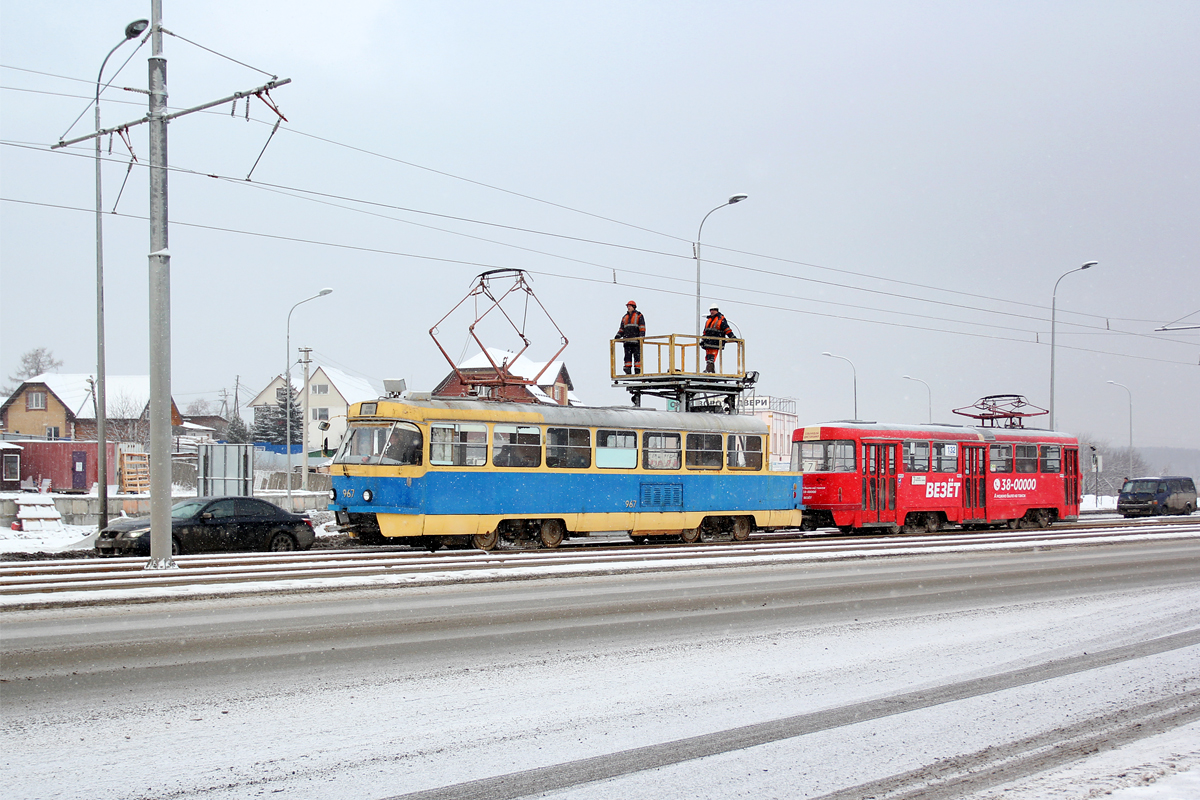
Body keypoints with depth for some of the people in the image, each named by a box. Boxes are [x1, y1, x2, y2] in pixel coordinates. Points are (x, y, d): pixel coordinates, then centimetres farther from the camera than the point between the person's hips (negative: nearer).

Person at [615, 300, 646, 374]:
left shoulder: (639, 316, 6)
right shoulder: (625, 317, 23)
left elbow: (642, 327, -2)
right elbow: (621, 329, 24)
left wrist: (641, 336, -14)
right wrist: (618, 335, 6)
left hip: (636, 340, -5)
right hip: (627, 340, 5)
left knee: (637, 356, -8)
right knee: (627, 356, 0)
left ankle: (637, 371, -8)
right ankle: (628, 372, -1)